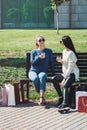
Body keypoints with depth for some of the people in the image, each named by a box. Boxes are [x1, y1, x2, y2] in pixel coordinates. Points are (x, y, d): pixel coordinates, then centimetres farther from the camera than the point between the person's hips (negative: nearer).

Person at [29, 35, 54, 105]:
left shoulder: (49, 51, 15)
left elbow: (51, 63, 14)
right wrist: (39, 57, -13)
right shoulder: (34, 52, 13)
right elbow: (32, 62, 2)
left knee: (42, 77, -39)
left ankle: (41, 97, -49)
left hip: (43, 71, 0)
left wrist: (53, 73, 5)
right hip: (33, 71, 1)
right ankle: (42, 97, -23)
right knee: (35, 78, -37)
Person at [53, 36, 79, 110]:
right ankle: (61, 98, -2)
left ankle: (65, 105, -43)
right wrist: (61, 61, -2)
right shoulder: (64, 51, 10)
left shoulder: (71, 53, -17)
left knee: (65, 85, -33)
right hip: (66, 73, 9)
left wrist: (64, 79, -23)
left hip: (73, 74, -9)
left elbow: (70, 68, -20)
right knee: (55, 79, -12)